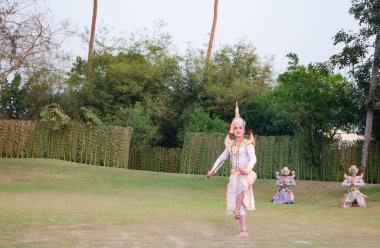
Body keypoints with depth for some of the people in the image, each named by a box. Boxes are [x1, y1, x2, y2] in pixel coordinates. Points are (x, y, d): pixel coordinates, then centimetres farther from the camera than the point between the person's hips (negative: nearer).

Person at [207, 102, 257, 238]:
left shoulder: (247, 143, -5)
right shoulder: (230, 144, 12)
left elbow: (253, 158, -18)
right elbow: (222, 157, 24)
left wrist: (247, 170, -36)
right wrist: (213, 170, 22)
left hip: (245, 175, -6)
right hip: (234, 175, 6)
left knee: (241, 186, -41)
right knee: (239, 204, 5)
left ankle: (237, 210, -26)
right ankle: (244, 231, 8)